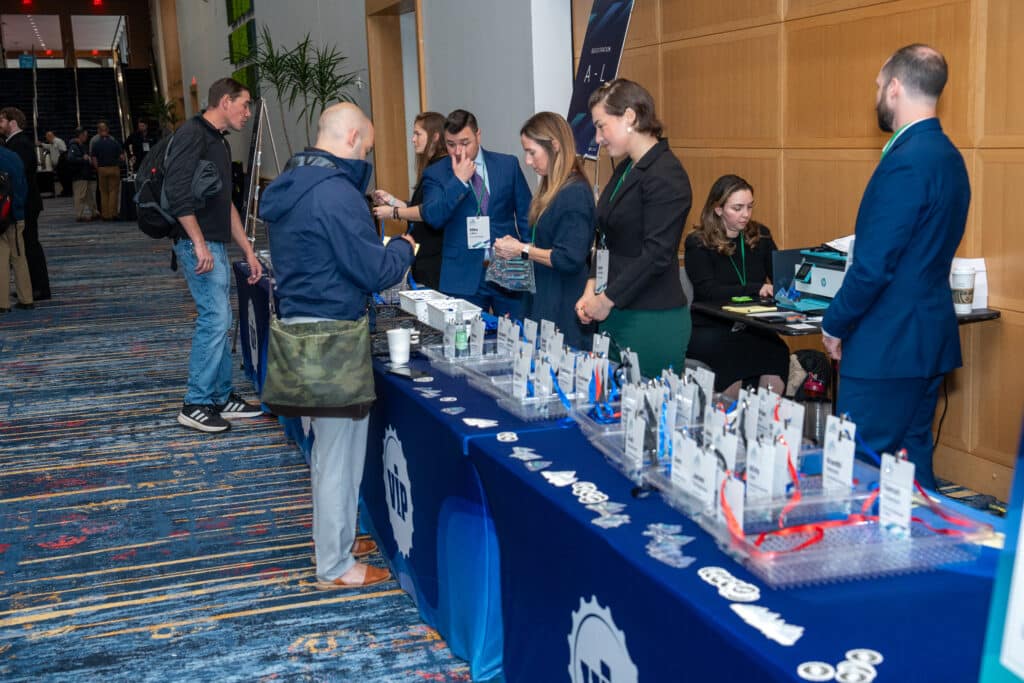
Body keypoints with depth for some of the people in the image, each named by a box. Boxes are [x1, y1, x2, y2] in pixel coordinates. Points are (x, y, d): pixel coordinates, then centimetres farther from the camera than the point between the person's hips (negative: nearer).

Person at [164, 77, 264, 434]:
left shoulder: (219, 142, 19)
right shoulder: (193, 133, -11)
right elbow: (177, 190, -21)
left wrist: (248, 251, 21)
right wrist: (199, 243, -23)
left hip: (216, 245, 10)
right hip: (199, 245, -10)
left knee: (221, 321, 13)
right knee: (214, 319, -10)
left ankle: (223, 397, 21)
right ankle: (195, 405, -1)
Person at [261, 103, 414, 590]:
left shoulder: (290, 185, 11)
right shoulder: (336, 192, -20)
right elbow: (375, 272, -18)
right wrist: (403, 248, 1)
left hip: (300, 323, 10)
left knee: (331, 443, 22)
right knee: (340, 450, 1)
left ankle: (338, 538, 35)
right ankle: (335, 566, 12)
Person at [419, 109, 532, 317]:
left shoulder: (508, 165, 7)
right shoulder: (435, 174, 3)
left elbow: (526, 215, 10)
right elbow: (432, 217, -11)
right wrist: (459, 180, -15)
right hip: (463, 276, -1)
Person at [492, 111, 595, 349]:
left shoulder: (575, 193, -16)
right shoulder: (552, 189, 13)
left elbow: (570, 259, -21)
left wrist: (523, 250, -12)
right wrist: (515, 246, 5)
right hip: (543, 299, 9)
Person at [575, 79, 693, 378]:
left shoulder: (666, 175, -14)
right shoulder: (625, 169, 14)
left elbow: (657, 254, -19)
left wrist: (607, 300, -12)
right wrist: (592, 289, 6)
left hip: (653, 321, -8)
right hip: (615, 315, 8)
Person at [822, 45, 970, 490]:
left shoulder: (906, 161, -19)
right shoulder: (948, 156, 11)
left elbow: (873, 264, -21)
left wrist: (835, 324, -7)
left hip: (888, 344, -10)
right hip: (930, 336, 10)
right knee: (912, 456, 17)